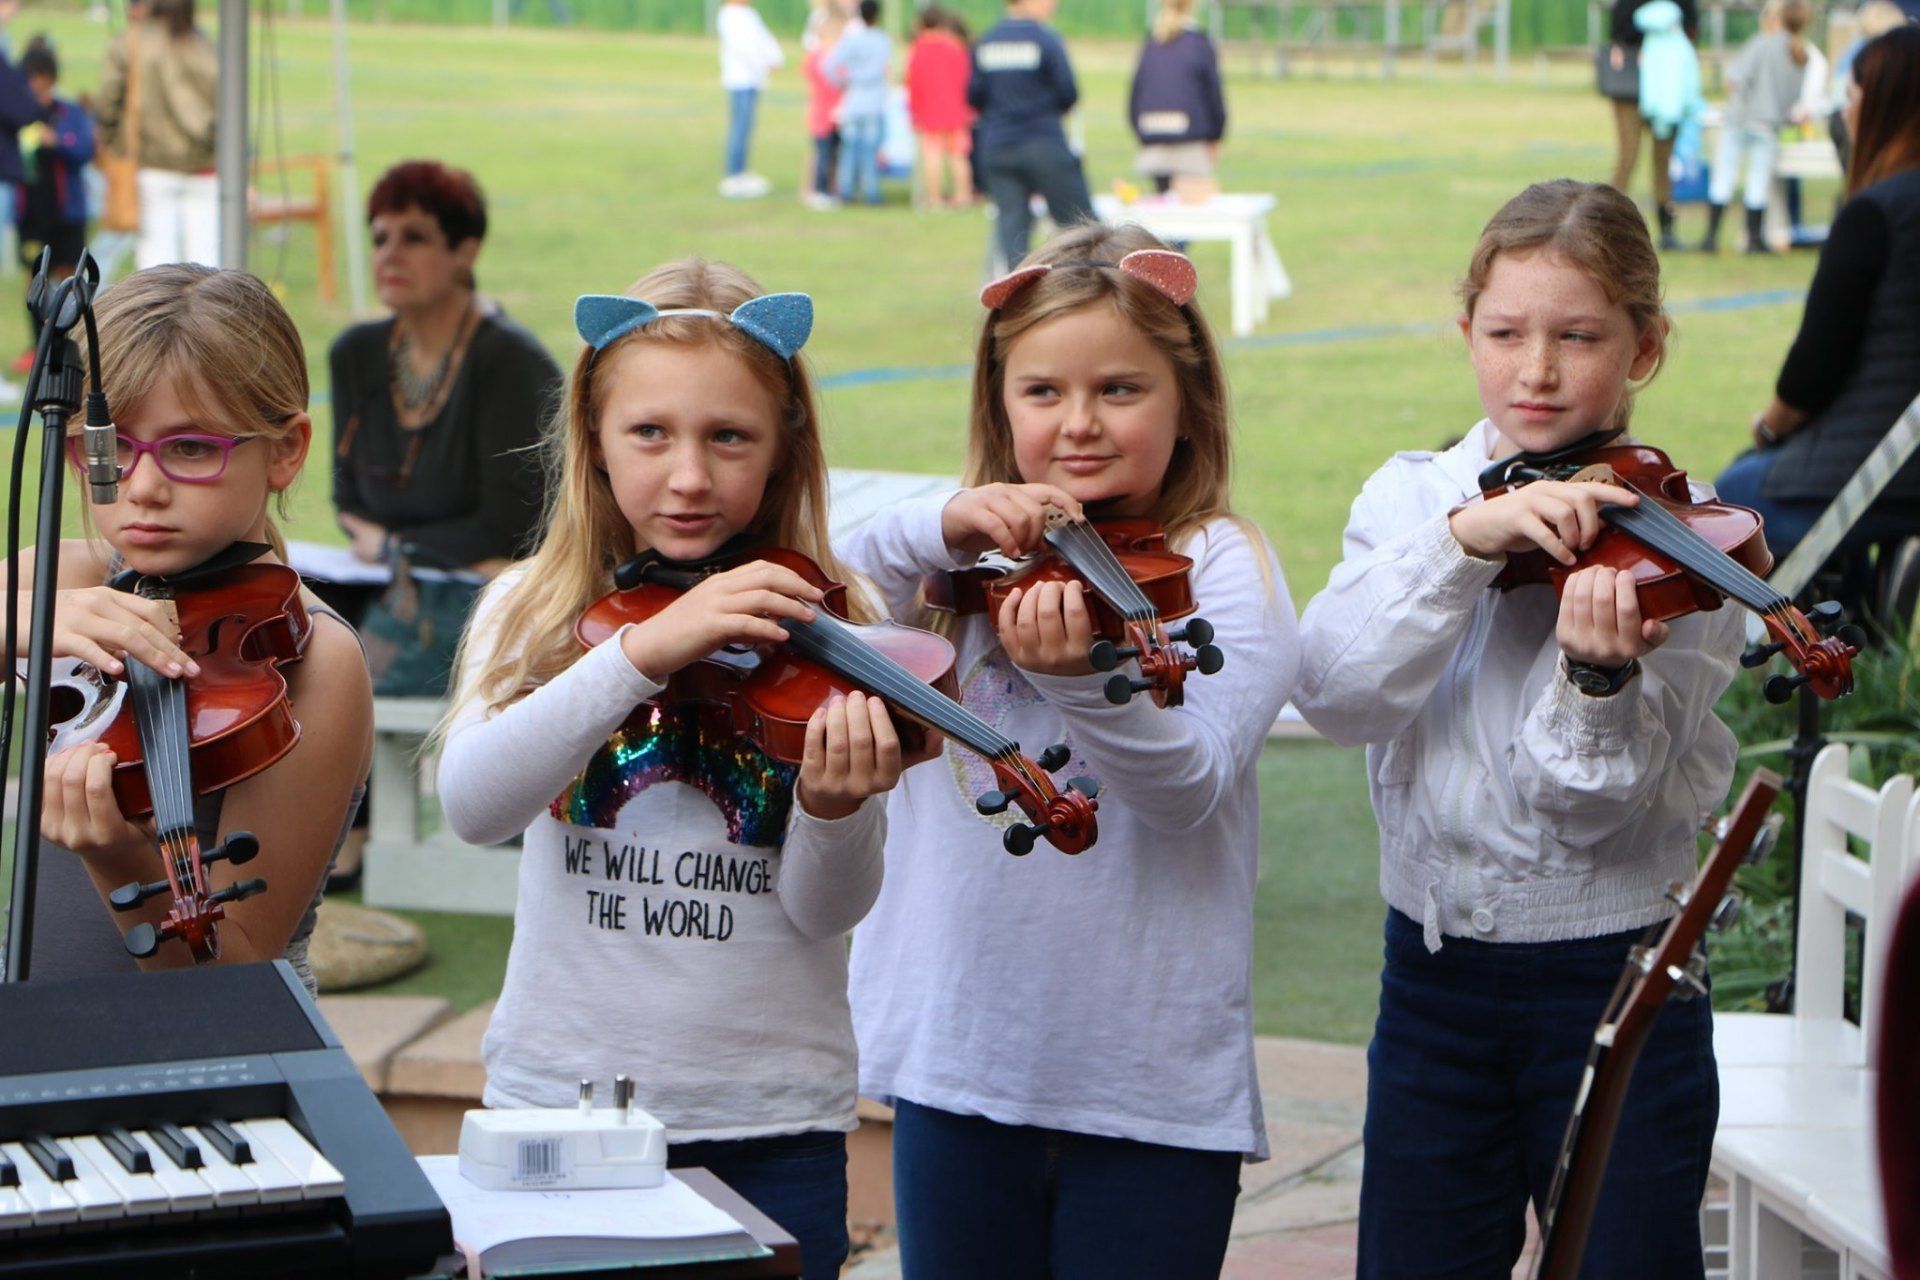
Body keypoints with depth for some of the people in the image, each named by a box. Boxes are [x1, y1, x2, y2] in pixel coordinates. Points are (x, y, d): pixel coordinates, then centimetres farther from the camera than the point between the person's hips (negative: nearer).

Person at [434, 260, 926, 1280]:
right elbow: (473, 805, -18)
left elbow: (828, 909, -8)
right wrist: (642, 649, -28)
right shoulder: (533, 611, 0)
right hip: (558, 1100, 1)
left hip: (769, 1126, 0)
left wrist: (836, 804, -29)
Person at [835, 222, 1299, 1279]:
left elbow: (1189, 784, -19)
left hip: (1152, 1082, -3)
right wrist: (934, 531, -21)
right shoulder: (970, 549, 7)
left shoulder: (1223, 568, -3)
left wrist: (1080, 673, -36)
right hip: (956, 1059, 3)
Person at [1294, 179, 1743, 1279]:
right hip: (1435, 971, 3)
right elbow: (1337, 693, -16)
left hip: (1617, 982, -3)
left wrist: (1600, 674, -36)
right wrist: (1464, 538, -26)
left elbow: (1588, 806, -17)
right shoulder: (1413, 496, 2)